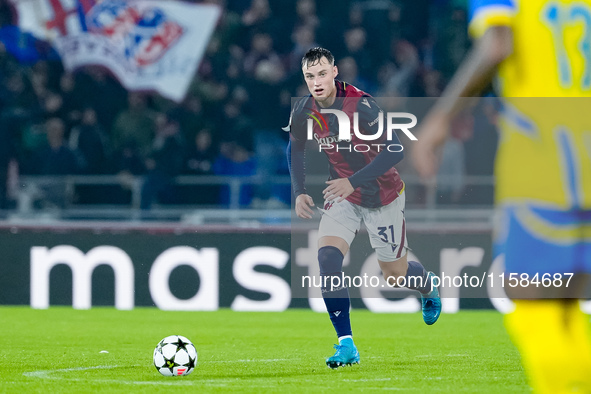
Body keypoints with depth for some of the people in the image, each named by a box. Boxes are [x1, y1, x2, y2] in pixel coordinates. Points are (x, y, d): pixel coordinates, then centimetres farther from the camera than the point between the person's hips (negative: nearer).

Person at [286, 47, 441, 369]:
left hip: (383, 196, -4)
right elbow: (295, 149, 10)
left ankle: (430, 290, 47)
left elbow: (394, 151, -30)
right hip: (343, 195, 4)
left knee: (394, 273, 8)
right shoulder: (303, 111, -11)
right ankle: (346, 345, -17)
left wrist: (353, 182, -36)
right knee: (327, 257, -20)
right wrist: (300, 192, -2)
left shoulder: (361, 107, -28)